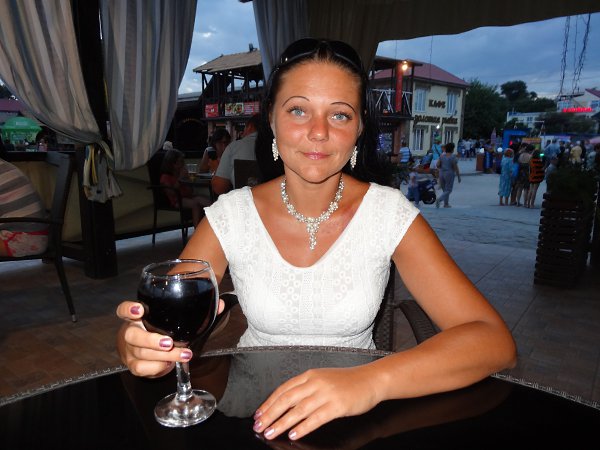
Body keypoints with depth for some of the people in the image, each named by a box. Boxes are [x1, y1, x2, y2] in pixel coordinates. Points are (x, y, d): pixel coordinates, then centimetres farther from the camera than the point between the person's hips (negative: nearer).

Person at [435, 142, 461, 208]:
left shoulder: (442, 156, 2)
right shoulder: (453, 157, -12)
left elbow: (438, 165, 0)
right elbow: (456, 168, -11)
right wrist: (459, 176, -4)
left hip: (441, 173, 6)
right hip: (449, 174, -6)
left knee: (445, 189, 17)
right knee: (448, 190, 1)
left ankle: (446, 204, 22)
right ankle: (439, 200, -20)